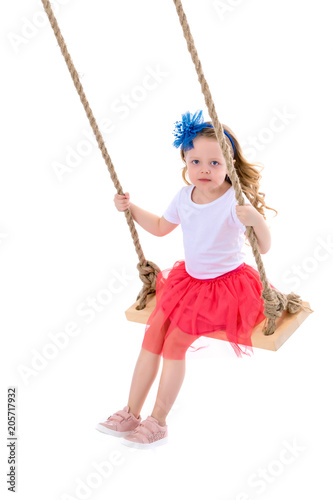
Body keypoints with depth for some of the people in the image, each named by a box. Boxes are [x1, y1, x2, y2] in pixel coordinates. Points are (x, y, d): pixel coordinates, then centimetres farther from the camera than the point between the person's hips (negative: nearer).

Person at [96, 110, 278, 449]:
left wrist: (257, 220, -44)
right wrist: (131, 209, 9)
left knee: (175, 341, -11)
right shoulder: (184, 196, -2)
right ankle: (131, 413, 13)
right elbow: (161, 227, 17)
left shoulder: (235, 202, -22)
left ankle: (158, 422, 6)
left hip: (226, 285, -7)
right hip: (188, 278, 7)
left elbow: (264, 248, -25)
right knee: (153, 333, 0)